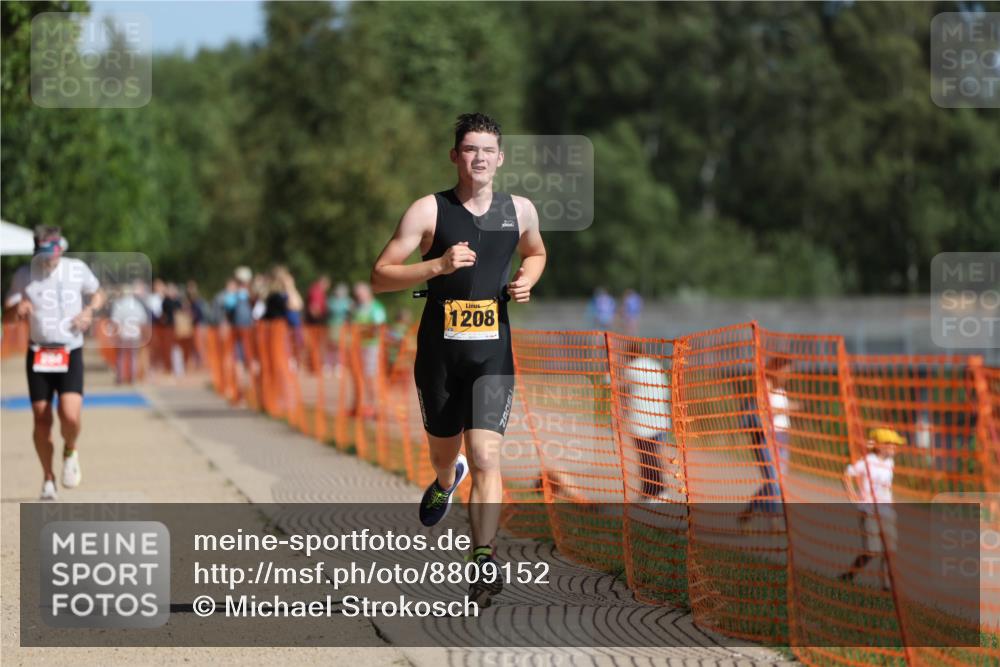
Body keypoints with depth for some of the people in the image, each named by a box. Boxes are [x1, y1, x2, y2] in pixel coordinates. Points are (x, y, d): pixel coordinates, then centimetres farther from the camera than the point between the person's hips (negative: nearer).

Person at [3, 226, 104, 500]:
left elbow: (98, 293, 18)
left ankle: (70, 451, 17)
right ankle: (48, 478, 21)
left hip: (71, 354, -1)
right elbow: (9, 305, 7)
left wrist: (90, 311, -3)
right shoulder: (24, 275, 0)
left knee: (70, 416, -18)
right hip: (38, 353, 1)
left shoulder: (77, 269, 1)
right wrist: (18, 307, -17)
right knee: (42, 420, 1)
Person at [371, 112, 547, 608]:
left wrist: (527, 279, 4)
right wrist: (438, 266, -21)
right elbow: (380, 276, -8)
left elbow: (535, 253, 27)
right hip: (439, 349, 0)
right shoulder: (429, 210, -5)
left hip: (493, 353, 0)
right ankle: (446, 484, 55)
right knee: (444, 449, 18)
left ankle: (484, 561, -15)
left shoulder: (520, 210, 5)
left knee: (485, 456, -15)